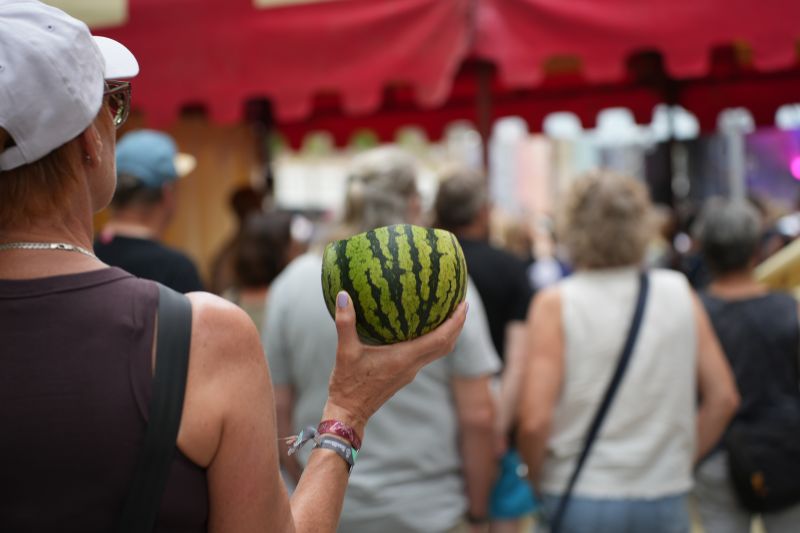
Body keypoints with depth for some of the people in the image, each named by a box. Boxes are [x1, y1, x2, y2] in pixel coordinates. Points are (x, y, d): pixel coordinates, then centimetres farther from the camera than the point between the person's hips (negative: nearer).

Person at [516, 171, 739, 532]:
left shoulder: (555, 304, -8)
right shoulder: (680, 294, 2)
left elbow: (535, 418, -14)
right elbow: (723, 398, 4)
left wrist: (536, 479, 3)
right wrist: (683, 458, 15)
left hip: (580, 501, -3)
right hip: (666, 500, 3)